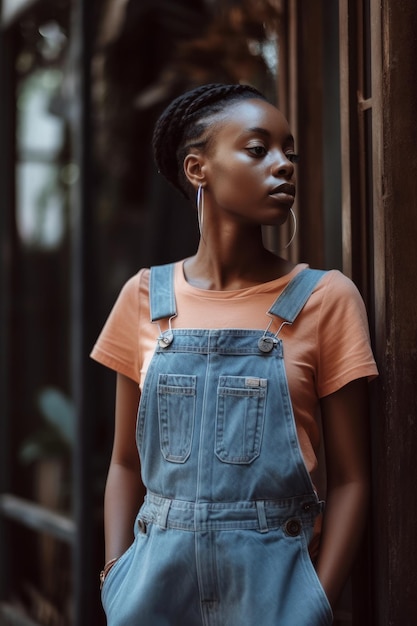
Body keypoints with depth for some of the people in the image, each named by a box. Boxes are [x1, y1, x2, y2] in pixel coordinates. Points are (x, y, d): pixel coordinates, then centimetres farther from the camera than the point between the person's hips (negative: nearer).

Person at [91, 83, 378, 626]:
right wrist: (115, 577, -2)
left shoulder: (325, 299, -3)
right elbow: (127, 463, 8)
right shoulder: (146, 299, 3)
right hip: (159, 577, 2)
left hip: (273, 581, -1)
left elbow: (349, 479, -2)